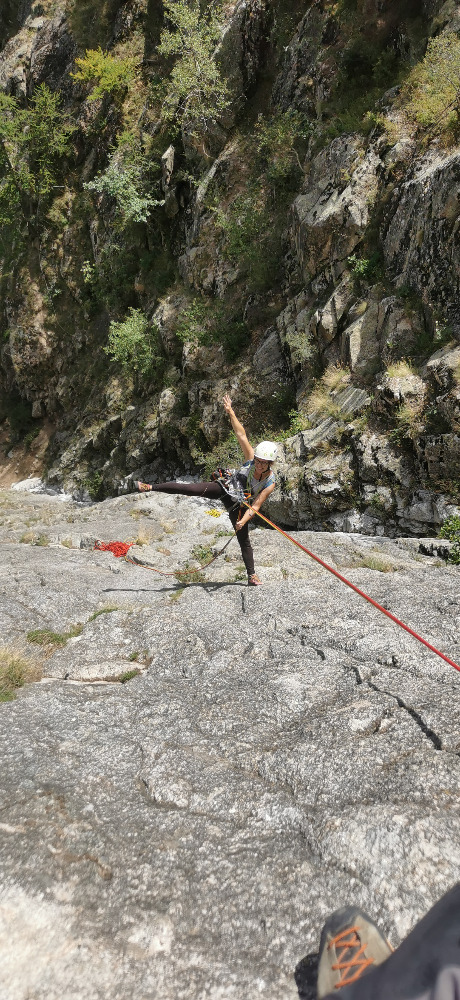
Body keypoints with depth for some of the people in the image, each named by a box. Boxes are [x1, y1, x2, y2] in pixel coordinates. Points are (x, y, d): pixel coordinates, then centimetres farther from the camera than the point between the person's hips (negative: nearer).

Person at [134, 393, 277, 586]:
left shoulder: (270, 484, -18)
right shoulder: (251, 458, -16)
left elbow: (256, 506, -19)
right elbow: (241, 435, -18)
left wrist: (243, 520, -33)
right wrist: (230, 412, -24)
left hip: (237, 505, -1)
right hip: (224, 486, 1)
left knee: (244, 540, 0)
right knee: (189, 488, -18)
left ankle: (252, 576, 11)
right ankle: (150, 487, -12)